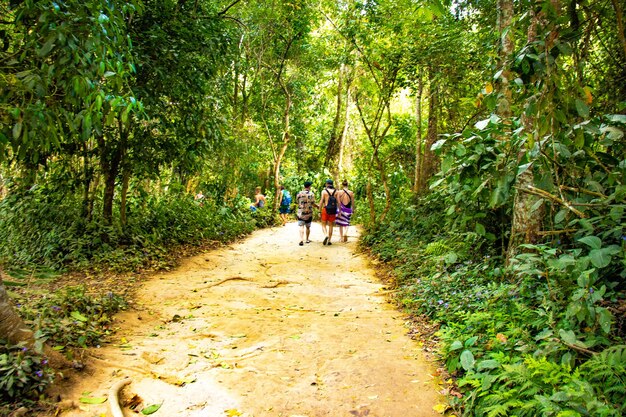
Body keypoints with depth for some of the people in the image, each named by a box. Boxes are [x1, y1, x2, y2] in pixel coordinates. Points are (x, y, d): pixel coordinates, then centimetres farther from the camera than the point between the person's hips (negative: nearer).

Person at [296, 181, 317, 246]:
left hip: (300, 213, 1)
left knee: (301, 226, -2)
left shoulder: (299, 193, 0)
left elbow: (297, 202, 9)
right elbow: (313, 204, -7)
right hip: (309, 213, 0)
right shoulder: (311, 194, -7)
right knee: (308, 227, 15)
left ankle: (301, 240, -17)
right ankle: (307, 239, 26)